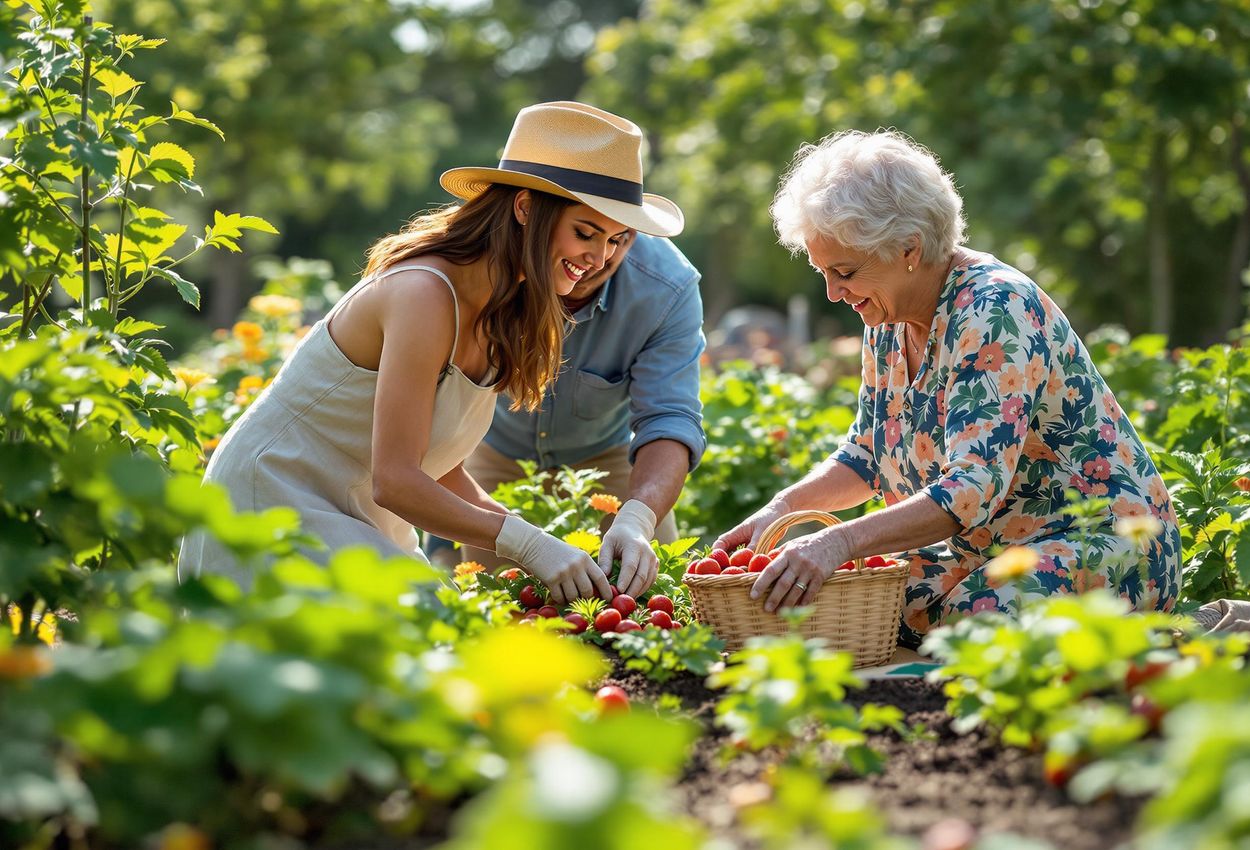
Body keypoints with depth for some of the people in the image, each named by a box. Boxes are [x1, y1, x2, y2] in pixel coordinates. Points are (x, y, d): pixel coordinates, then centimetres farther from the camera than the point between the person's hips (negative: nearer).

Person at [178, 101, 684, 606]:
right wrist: (528, 545, -28)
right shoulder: (424, 295, -24)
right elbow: (395, 482, -26)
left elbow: (441, 474, 4)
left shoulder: (503, 316, 5)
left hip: (358, 525, 9)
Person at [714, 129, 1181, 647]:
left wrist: (840, 542, -43)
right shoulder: (888, 317, 4)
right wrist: (784, 507, -3)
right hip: (986, 549, 8)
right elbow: (866, 454, 16)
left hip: (1103, 544, -8)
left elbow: (973, 491, -32)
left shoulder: (995, 312, -22)